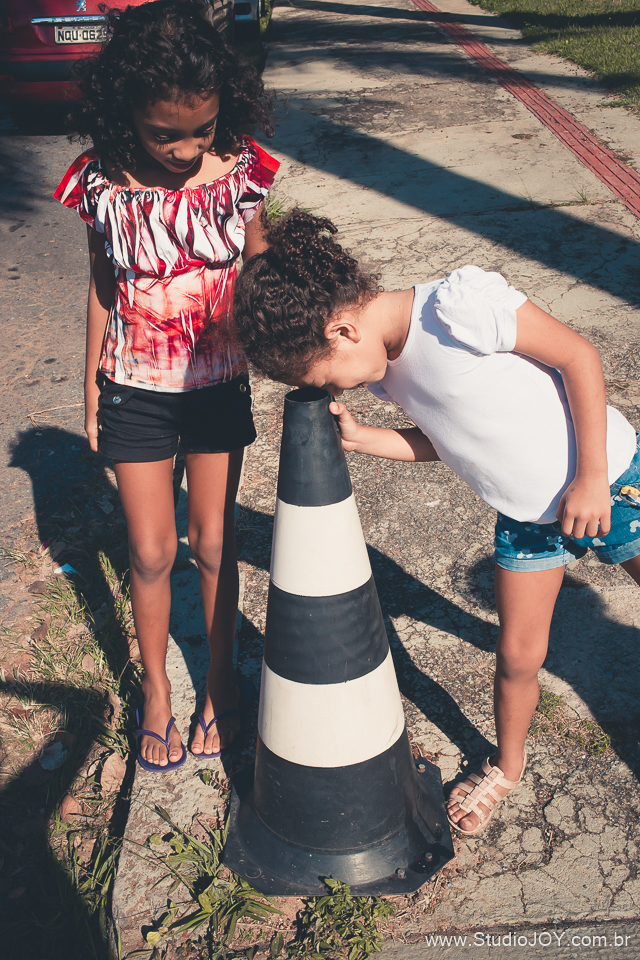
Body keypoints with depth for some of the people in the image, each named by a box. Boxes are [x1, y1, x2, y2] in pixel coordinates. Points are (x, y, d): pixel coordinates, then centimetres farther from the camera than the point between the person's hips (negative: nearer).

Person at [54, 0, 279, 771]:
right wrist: (92, 383, 6)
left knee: (214, 542, 12)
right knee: (150, 552, 10)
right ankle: (155, 691, 35)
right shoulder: (103, 183, -13)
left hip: (219, 384, 0)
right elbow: (103, 286, 0)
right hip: (135, 390, 0)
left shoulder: (239, 172, -13)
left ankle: (221, 680, 35)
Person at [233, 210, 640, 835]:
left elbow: (578, 356, -23)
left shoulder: (459, 303, -30)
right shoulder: (384, 366, -7)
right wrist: (359, 438, -10)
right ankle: (507, 766, 38)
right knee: (517, 656, 11)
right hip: (527, 516, 5)